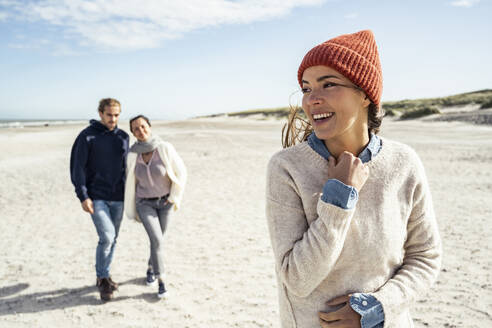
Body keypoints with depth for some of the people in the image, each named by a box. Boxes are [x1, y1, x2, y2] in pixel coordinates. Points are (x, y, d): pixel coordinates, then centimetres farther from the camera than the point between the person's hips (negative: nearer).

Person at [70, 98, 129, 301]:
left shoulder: (124, 137, 8)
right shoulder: (87, 136, -6)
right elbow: (77, 167, -7)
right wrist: (83, 196, -15)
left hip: (118, 198, 5)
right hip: (96, 198, -5)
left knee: (112, 239, 12)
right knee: (107, 237, -14)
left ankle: (104, 275, 30)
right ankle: (102, 279, 5)